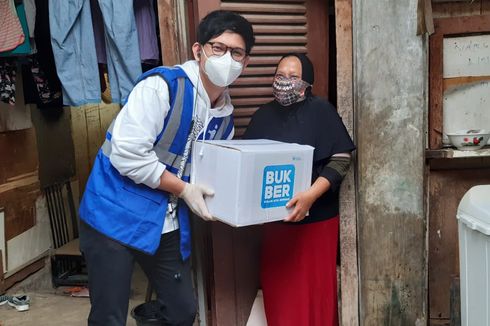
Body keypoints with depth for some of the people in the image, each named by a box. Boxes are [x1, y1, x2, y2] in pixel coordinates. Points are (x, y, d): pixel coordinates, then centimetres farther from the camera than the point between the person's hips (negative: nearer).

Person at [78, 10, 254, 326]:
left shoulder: (225, 118, 5)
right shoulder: (162, 86, -17)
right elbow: (126, 154, -22)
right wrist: (184, 189, -18)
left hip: (167, 225, 7)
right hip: (117, 216, -6)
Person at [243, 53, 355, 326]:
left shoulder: (321, 110, -6)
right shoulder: (264, 115, 9)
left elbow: (341, 159, -13)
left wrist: (311, 195, -25)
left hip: (315, 217, -4)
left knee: (314, 287, 3)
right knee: (278, 286, 12)